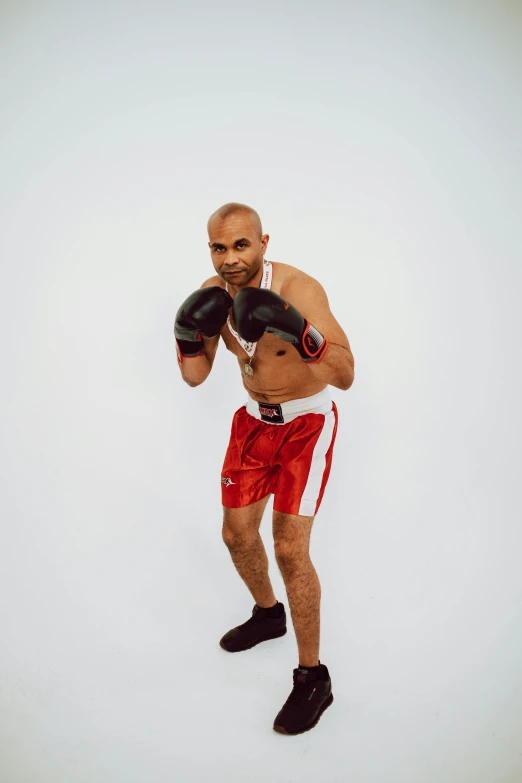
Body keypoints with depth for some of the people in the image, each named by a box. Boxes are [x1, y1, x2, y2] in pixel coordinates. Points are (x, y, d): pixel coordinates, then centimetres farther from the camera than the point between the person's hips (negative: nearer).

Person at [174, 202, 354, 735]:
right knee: (237, 534, 14)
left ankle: (312, 678, 7)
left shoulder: (298, 288, -24)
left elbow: (346, 377, -29)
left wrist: (303, 335, -45)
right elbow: (195, 377, -1)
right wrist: (187, 338, -21)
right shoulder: (213, 293, -7)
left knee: (289, 547, -13)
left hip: (307, 422, -6)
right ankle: (268, 613, 44)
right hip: (254, 421, 6)